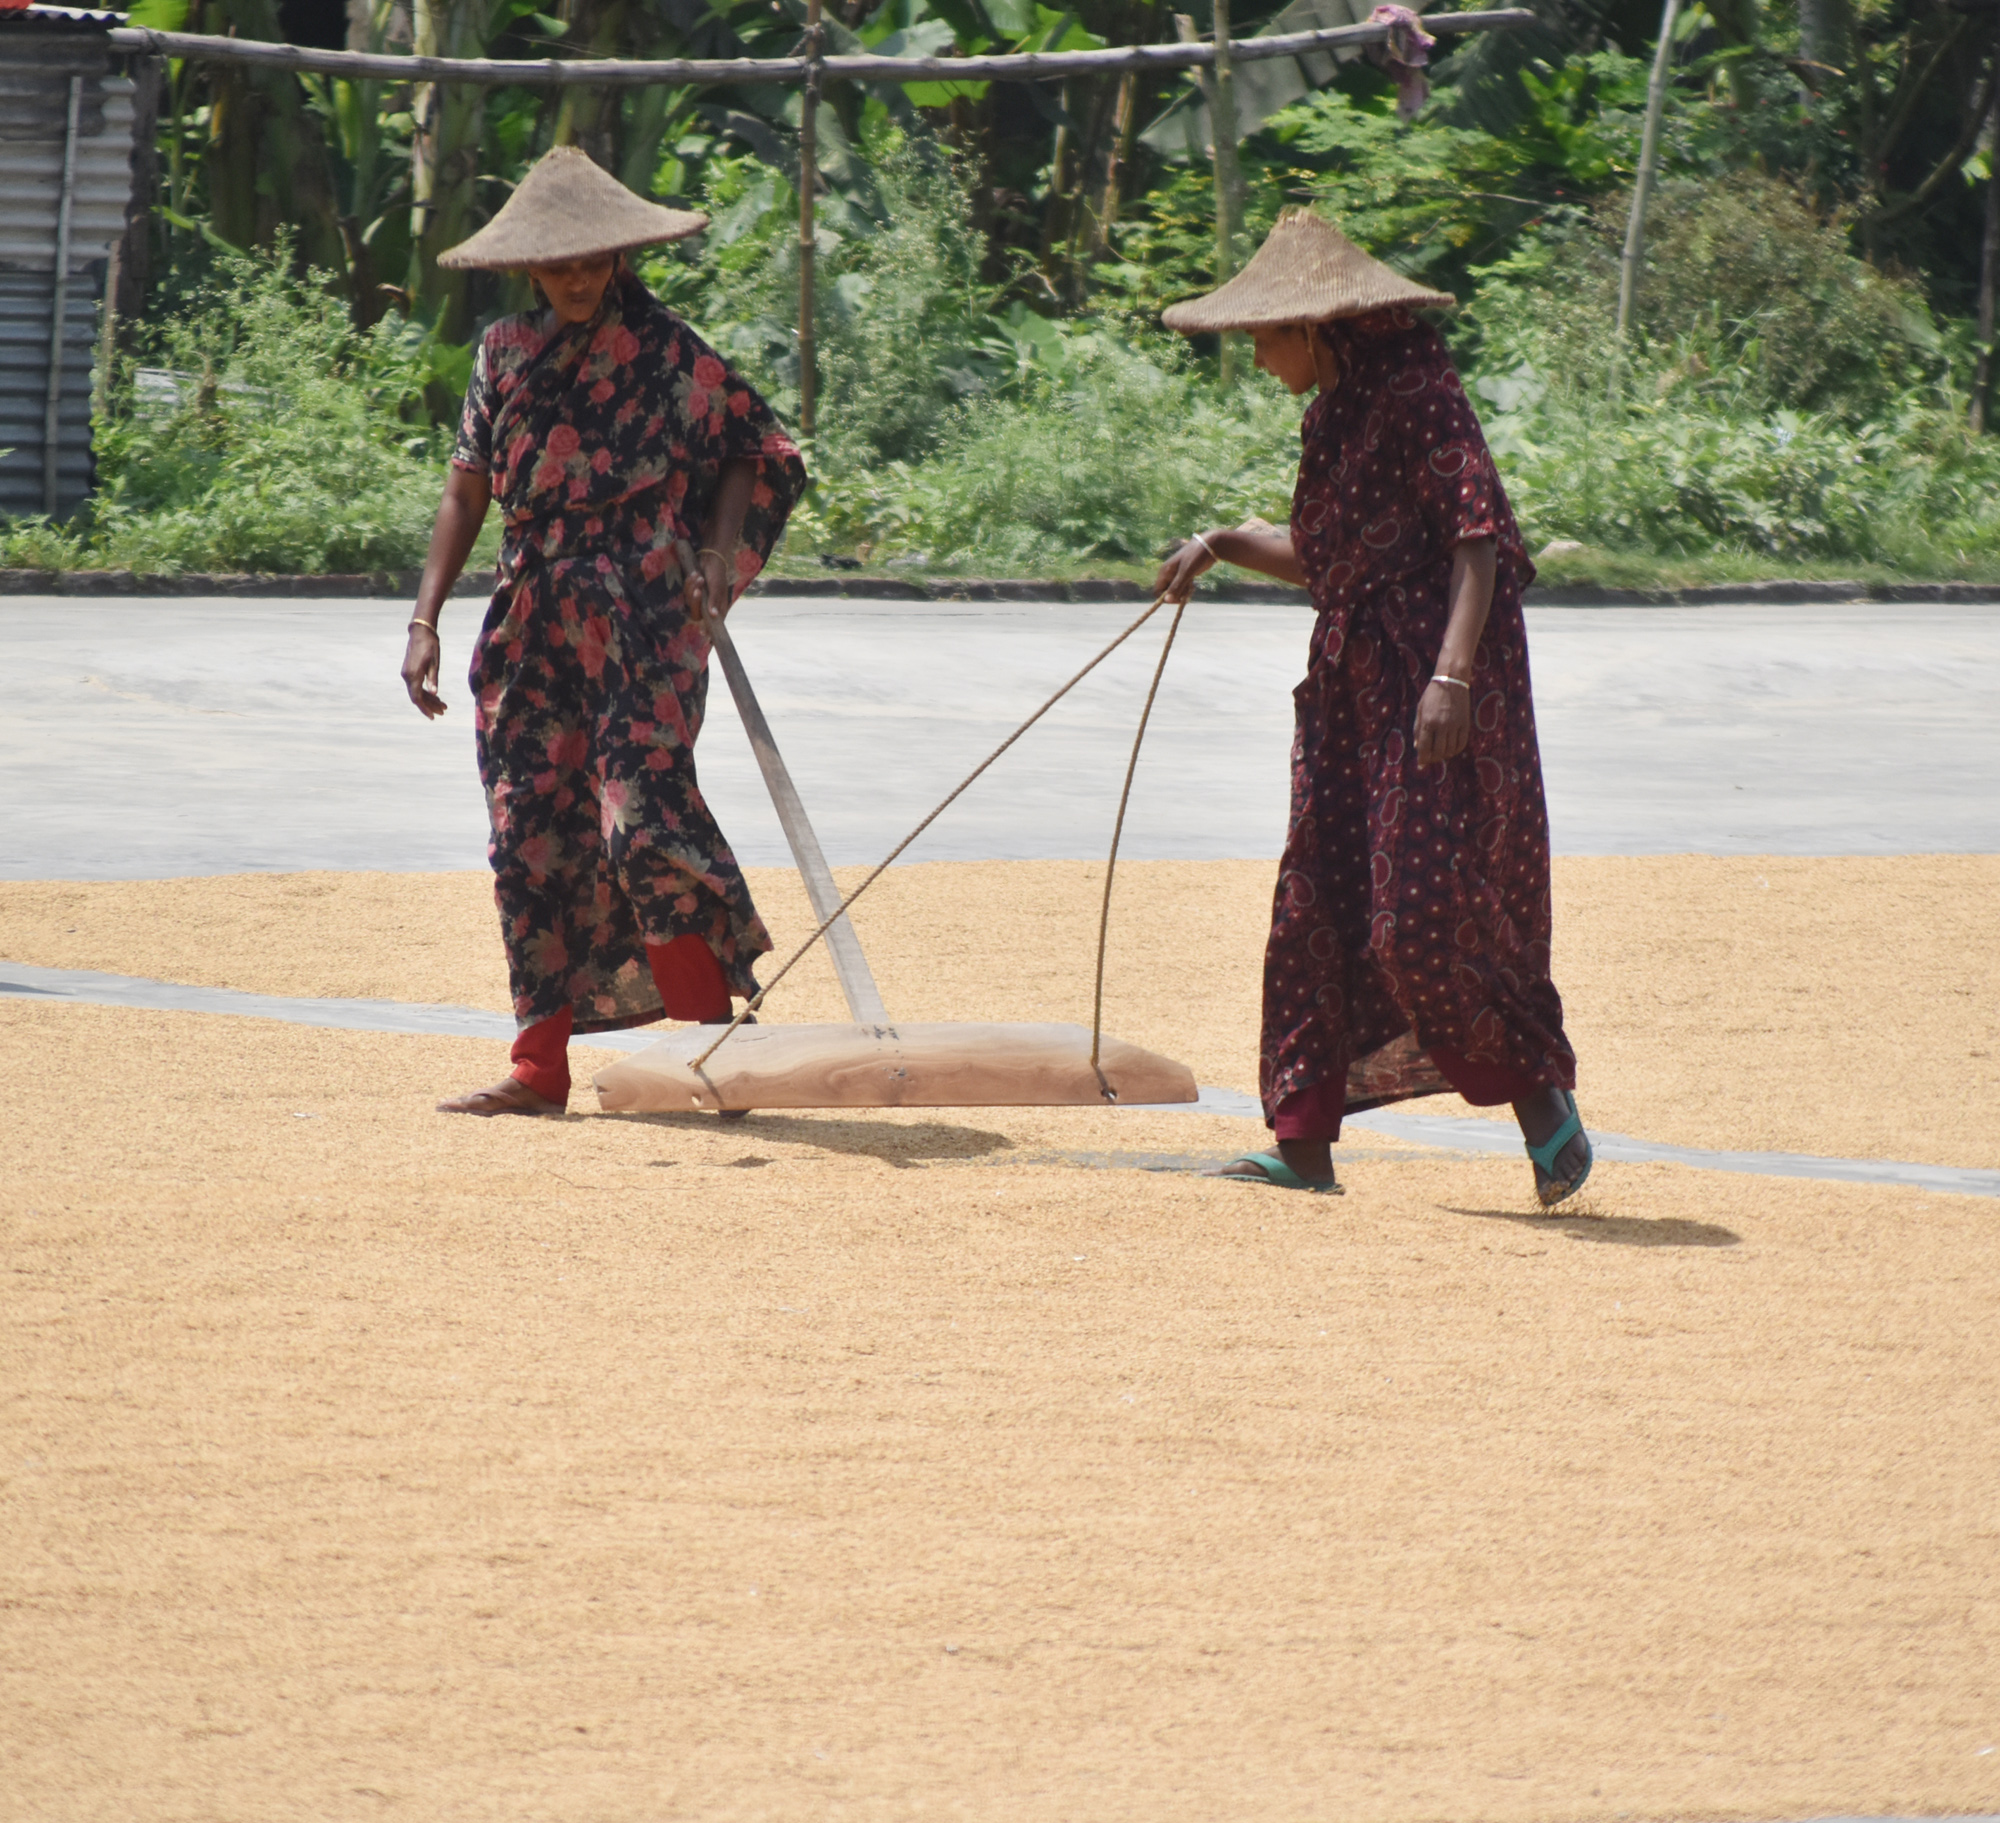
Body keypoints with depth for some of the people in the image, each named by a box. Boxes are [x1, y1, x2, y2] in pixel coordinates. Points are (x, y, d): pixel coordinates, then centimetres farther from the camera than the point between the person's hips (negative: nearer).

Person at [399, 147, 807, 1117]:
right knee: (532, 833, 2)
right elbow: (468, 488, 12)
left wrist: (722, 552, -12)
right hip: (534, 628, 5)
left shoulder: (670, 355, -3)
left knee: (643, 818, -15)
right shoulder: (507, 354, 10)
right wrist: (425, 618, 5)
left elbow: (753, 455, 4)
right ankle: (541, 1064, 7)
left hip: (644, 625, -5)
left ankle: (711, 1031, -7)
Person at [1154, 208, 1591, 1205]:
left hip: (1433, 692, -9)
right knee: (1317, 906, 5)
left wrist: (1452, 675, -31)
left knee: (1421, 914, -12)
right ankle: (1305, 1141, 8)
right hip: (1350, 691, 9)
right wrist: (1221, 545, 12)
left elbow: (1479, 538, -21)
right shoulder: (1335, 415, 14)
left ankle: (1544, 1097, 5)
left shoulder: (1419, 397, -13)